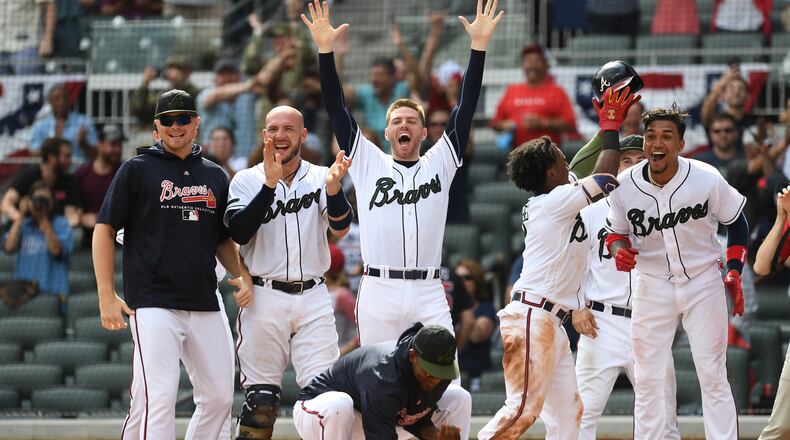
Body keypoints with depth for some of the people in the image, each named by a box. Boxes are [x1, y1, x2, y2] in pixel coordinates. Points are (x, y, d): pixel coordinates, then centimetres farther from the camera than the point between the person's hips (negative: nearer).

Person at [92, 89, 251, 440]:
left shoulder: (215, 176, 16)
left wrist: (241, 275, 3)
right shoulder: (137, 170, 2)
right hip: (153, 303, -5)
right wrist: (107, 296, -8)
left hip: (206, 305, 5)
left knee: (219, 397, 5)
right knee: (157, 398, -16)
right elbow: (104, 229, 0)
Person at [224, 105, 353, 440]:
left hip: (313, 298, 1)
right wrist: (270, 184, -23)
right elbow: (239, 233, -12)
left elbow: (340, 227, -10)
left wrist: (333, 187, -31)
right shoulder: (247, 180, 4)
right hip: (265, 297, -1)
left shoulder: (320, 177, 7)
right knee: (260, 399, 0)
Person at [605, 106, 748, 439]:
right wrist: (619, 249, -17)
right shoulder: (625, 186, -11)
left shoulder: (707, 180, -15)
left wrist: (733, 272, -5)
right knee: (647, 380, 4)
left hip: (703, 283, -2)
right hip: (652, 284, 2)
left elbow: (736, 223, 2)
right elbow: (615, 231, 5)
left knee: (713, 377, -3)